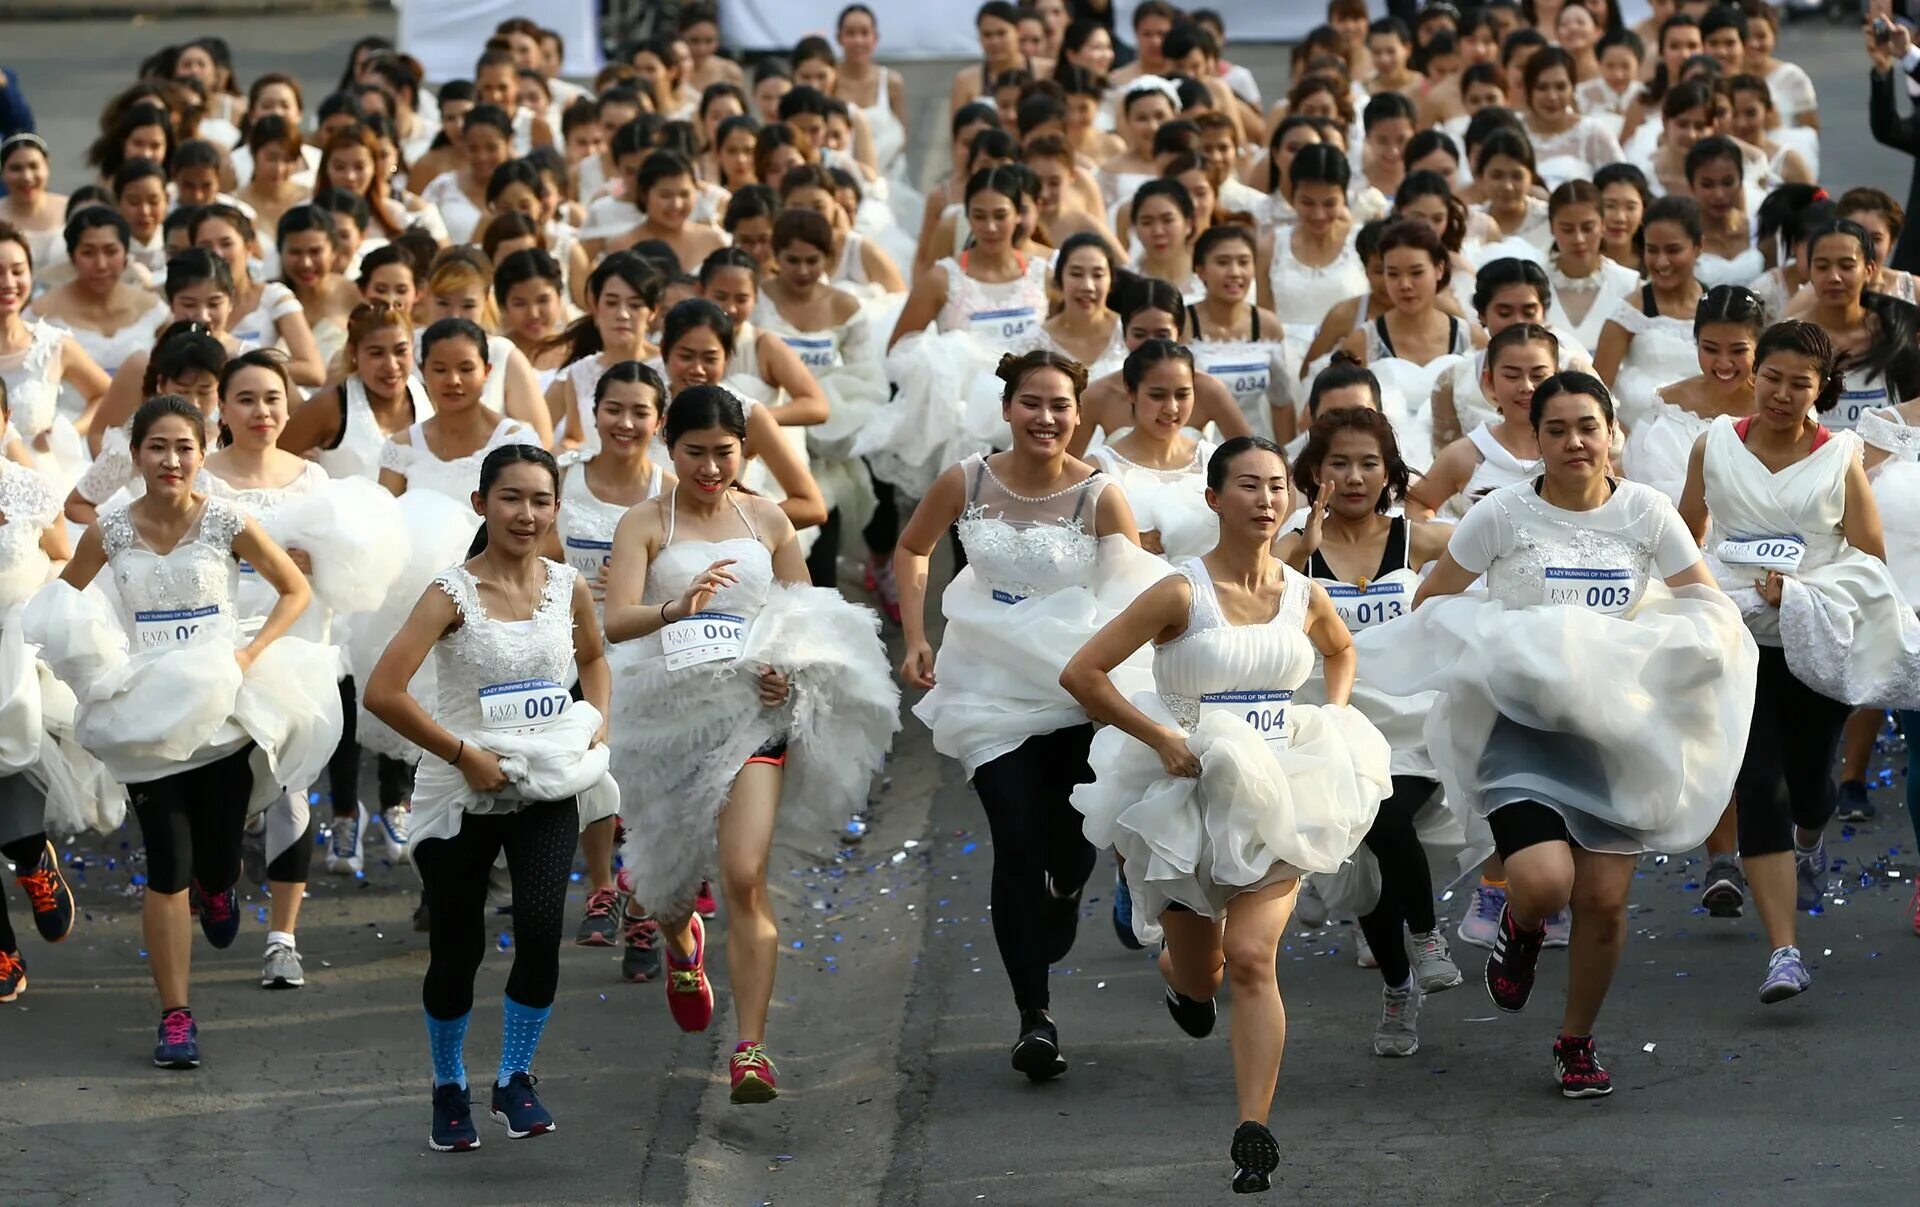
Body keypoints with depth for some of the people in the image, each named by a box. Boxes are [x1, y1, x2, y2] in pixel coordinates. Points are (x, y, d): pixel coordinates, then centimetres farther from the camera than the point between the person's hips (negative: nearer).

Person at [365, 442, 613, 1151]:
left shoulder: (567, 587, 2)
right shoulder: (453, 595, -13)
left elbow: (593, 655, 24)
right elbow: (382, 692, -21)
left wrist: (599, 721, 5)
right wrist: (463, 754, -19)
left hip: (546, 793, 3)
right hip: (463, 797, -3)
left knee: (541, 931, -17)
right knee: (456, 951, 6)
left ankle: (515, 1081, 1)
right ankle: (449, 1088, 30)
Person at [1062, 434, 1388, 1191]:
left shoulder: (1306, 597, 2)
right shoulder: (1182, 594, -12)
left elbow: (1342, 652, 27)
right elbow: (1081, 674, -14)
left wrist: (1335, 721, 10)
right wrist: (1162, 739, -18)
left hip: (1278, 795, 1)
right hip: (1187, 793, -1)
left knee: (1250, 956, -17)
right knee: (1197, 978, 13)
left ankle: (1254, 1135, -19)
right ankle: (1179, 973, 53)